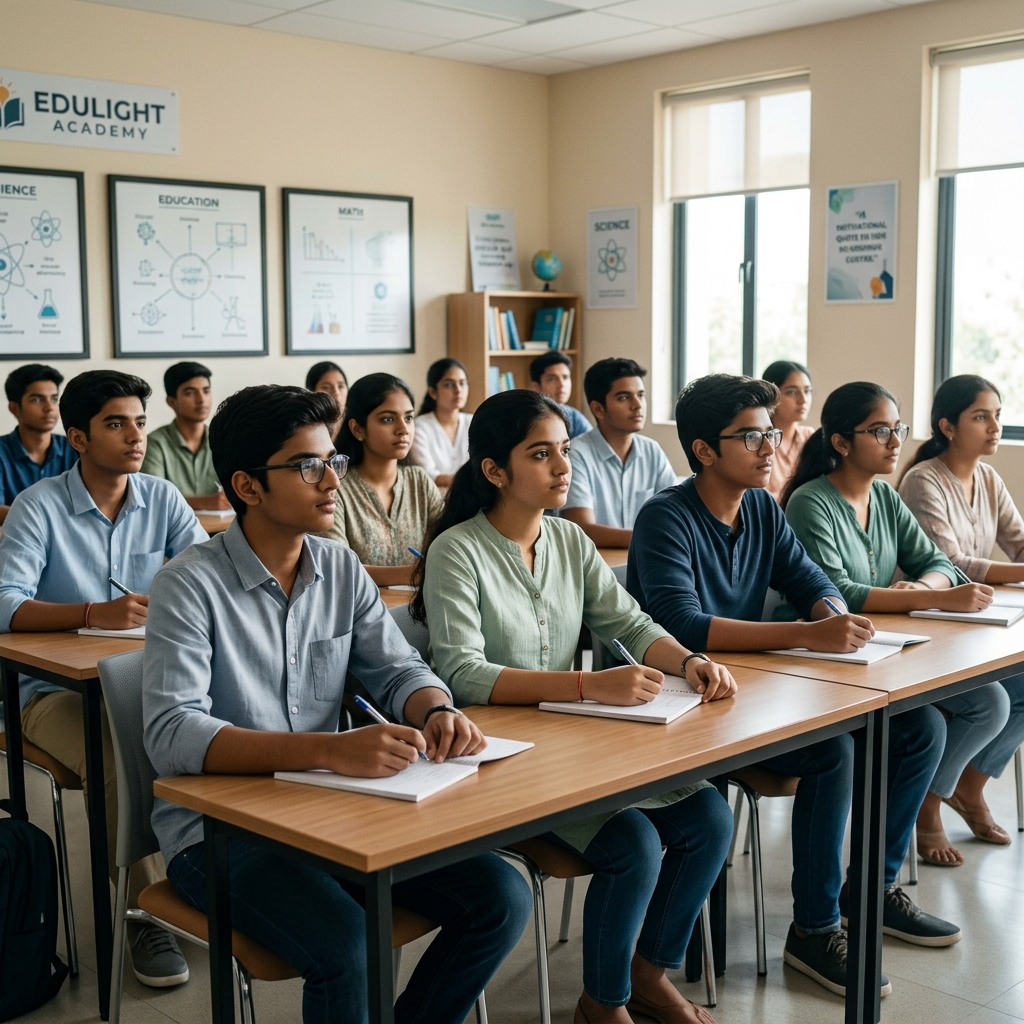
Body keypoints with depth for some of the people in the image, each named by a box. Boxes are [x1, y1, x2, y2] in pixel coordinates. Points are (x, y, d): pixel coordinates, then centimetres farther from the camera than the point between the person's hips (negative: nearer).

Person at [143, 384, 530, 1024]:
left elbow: (399, 669, 10)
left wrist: (437, 713, -16)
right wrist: (329, 749, -35)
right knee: (345, 946, -31)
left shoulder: (342, 570, 6)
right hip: (219, 828, -6)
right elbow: (172, 735, -24)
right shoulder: (192, 585, -13)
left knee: (502, 898, -9)